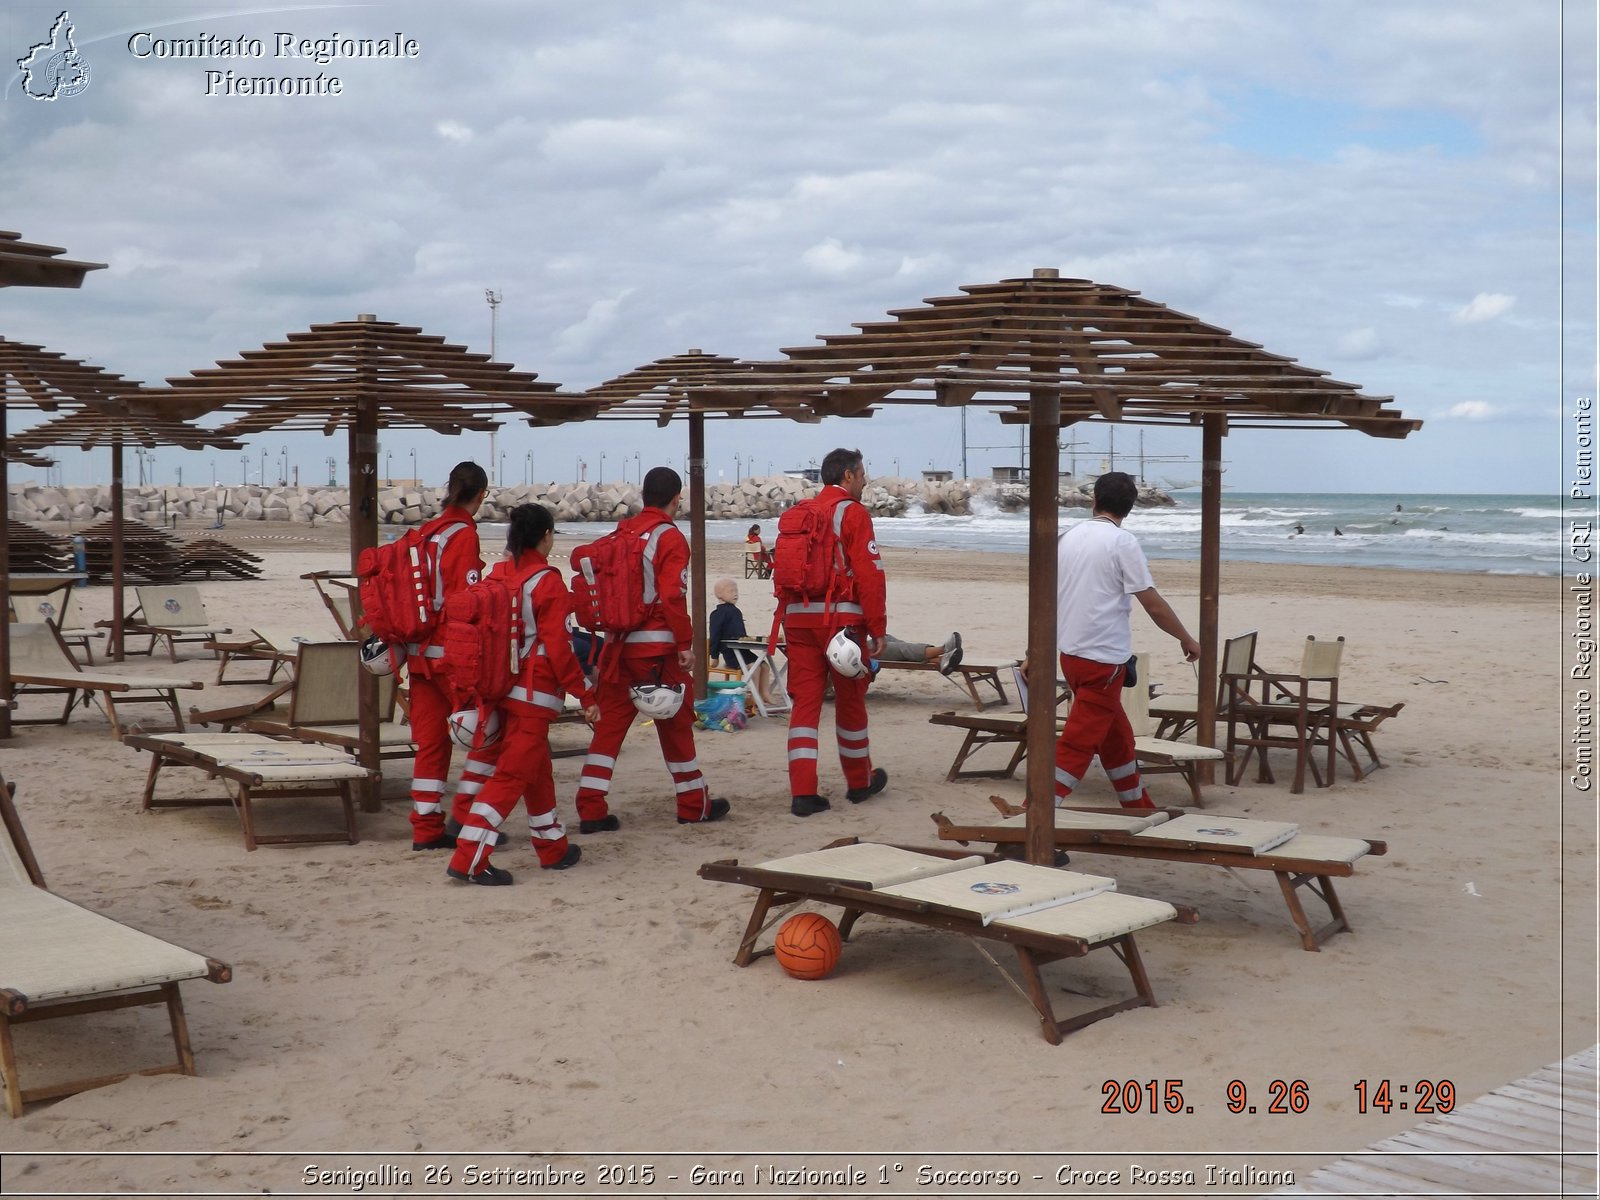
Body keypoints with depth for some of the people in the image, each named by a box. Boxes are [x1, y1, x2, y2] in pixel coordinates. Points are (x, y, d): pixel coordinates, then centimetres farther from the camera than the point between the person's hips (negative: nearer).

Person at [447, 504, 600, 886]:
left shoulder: (498, 575, 7)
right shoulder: (547, 582, -12)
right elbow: (557, 646, -15)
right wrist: (585, 695, -9)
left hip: (501, 688, 8)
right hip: (533, 694, -8)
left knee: (537, 769, 20)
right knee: (512, 775, -6)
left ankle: (553, 849, 32)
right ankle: (469, 859, -11)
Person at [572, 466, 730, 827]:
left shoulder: (620, 535, 10)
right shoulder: (670, 538, -9)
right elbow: (672, 596, -16)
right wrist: (685, 643, -11)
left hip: (619, 645, 5)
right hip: (658, 646, -5)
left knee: (609, 725, 6)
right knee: (675, 724, 7)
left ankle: (591, 810, 0)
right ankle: (694, 806, 19)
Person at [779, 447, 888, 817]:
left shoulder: (798, 514, 14)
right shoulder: (853, 513, -5)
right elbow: (869, 574, -12)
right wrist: (877, 628, -7)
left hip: (798, 618, 5)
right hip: (841, 617, -5)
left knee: (804, 703, 3)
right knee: (850, 701, 10)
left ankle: (803, 793, -3)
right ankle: (859, 783, 26)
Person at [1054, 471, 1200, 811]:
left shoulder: (1069, 537, 9)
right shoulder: (1122, 542, -12)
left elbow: (1048, 597, 15)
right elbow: (1153, 604, -12)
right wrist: (1187, 640, 2)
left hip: (1070, 652, 8)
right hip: (1103, 658, -8)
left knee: (1117, 737, 20)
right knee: (1078, 744, -7)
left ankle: (1139, 808, 31)